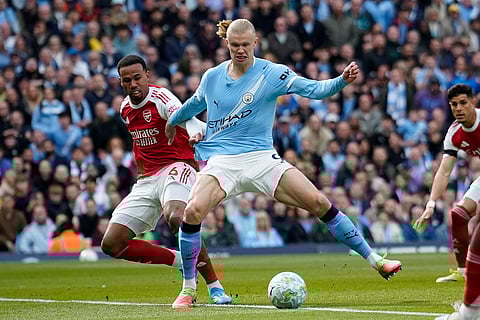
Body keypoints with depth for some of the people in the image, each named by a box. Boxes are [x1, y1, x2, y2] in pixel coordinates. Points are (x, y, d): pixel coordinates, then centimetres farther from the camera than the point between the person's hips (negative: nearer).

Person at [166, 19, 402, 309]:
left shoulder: (272, 73, -3)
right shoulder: (212, 77, 6)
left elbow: (313, 89, -15)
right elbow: (196, 103, 28)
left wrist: (342, 81, -34)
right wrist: (173, 121, 44)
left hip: (261, 157, -1)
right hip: (221, 161, 1)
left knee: (319, 203, -13)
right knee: (193, 212, -27)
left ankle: (375, 260, 0)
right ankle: (188, 289, -9)